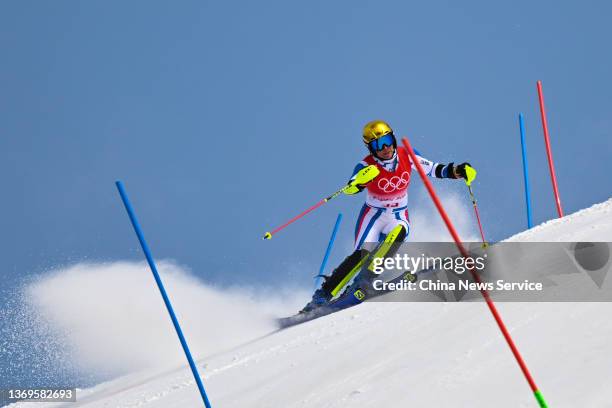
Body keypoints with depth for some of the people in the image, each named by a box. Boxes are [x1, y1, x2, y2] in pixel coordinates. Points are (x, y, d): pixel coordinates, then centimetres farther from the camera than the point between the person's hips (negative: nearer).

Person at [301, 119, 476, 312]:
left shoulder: (406, 155, -10)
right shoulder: (366, 166, -20)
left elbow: (433, 169, -1)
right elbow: (349, 189, -36)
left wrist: (457, 171, -17)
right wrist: (361, 181, -59)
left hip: (399, 217, 3)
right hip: (373, 215, -3)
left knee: (398, 232, -33)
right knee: (362, 254, -21)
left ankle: (366, 276, -35)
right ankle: (323, 294, -17)